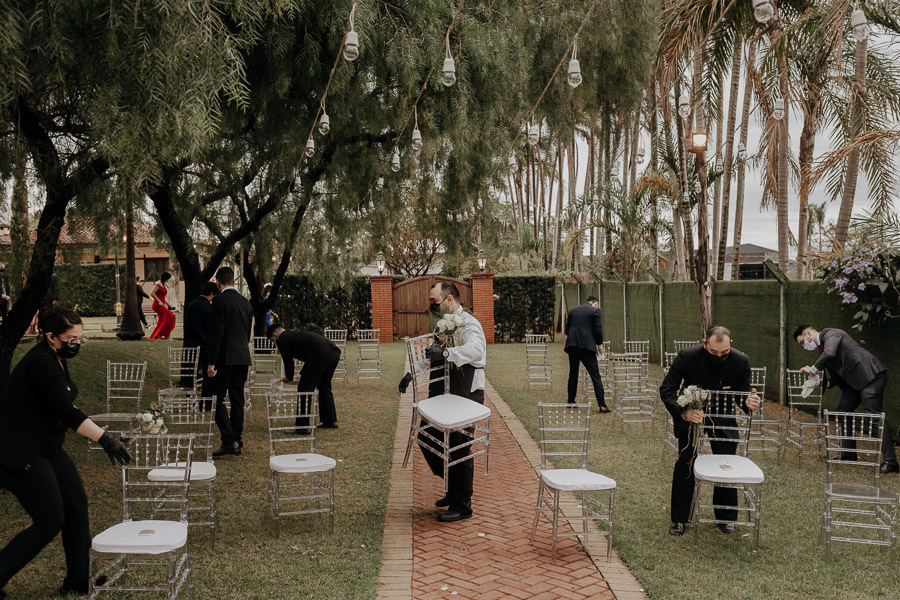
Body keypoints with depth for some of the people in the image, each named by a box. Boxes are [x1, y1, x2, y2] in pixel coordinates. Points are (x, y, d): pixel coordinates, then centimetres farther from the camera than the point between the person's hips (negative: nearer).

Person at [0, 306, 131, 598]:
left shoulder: (58, 359, 7)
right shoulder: (40, 363, -23)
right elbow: (66, 411, -31)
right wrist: (104, 438, -35)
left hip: (48, 448, 9)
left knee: (77, 505, 7)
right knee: (50, 522, -8)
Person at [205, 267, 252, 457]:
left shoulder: (220, 300, -9)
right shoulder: (246, 302, 13)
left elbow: (217, 332, -15)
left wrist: (212, 362, -14)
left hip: (226, 358, -7)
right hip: (243, 358, 7)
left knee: (217, 398, -2)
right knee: (237, 400, 10)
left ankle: (229, 440, -10)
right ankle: (236, 443, 14)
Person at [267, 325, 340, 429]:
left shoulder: (281, 340, 7)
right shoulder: (295, 334, 33)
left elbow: (288, 362, 8)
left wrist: (289, 378, 26)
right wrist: (304, 375, 46)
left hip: (321, 356, -9)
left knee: (304, 389, 1)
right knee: (324, 388, 24)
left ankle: (302, 426, 3)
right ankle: (331, 421, 30)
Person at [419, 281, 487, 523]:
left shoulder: (468, 324, -14)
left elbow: (476, 349, -35)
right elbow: (433, 356, 27)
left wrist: (446, 353, -46)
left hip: (465, 395, -9)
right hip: (443, 393, 9)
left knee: (458, 446, -5)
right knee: (427, 438, 12)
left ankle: (462, 505, 10)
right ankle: (453, 489, 30)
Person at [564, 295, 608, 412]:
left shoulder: (573, 311, 17)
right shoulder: (595, 311, 1)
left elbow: (567, 329, 17)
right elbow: (598, 329, -5)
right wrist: (599, 345, 8)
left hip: (571, 345, 5)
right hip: (586, 346, -5)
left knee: (573, 375, 16)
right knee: (595, 376, -4)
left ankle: (571, 402, 18)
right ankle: (602, 405, -9)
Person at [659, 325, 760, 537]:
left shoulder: (740, 361, -21)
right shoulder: (687, 357, -25)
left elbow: (742, 392, -10)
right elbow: (666, 389, -21)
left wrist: (749, 402, -36)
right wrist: (683, 412, -39)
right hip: (690, 414, -1)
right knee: (685, 463, -3)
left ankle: (726, 517, 20)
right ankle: (679, 519, 9)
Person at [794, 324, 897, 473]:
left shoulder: (830, 334, -7)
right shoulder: (822, 347, 20)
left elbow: (829, 354, -28)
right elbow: (837, 376, 21)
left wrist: (813, 370, -13)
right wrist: (824, 382, 1)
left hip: (871, 376, -10)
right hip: (855, 380, 10)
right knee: (842, 412, 13)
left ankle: (891, 462, -12)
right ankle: (849, 452, 23)